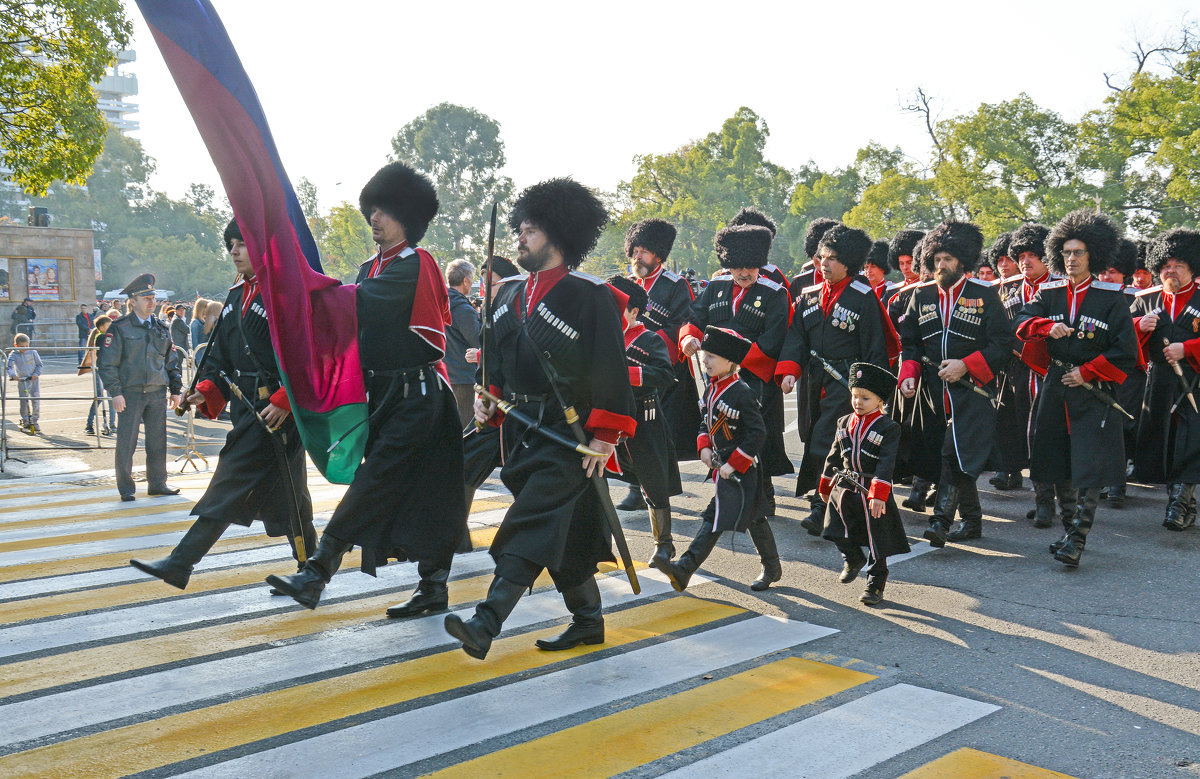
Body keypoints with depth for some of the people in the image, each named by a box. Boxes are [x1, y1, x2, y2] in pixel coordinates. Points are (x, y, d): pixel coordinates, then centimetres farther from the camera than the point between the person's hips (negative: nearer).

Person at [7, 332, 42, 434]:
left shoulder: (32, 352, -3)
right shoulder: (13, 354, -6)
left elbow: (39, 364, 3)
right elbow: (9, 366, -15)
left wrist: (36, 373, -13)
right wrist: (12, 375, -33)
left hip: (33, 379, 0)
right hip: (21, 380, 0)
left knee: (35, 400, -6)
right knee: (23, 402, 0)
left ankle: (34, 421, 7)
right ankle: (25, 423, 14)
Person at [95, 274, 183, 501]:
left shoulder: (161, 328, 12)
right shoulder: (119, 328, -3)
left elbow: (172, 361, 18)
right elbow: (107, 363, -5)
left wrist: (175, 390, 12)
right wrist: (115, 392, -11)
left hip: (157, 393, 4)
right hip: (130, 393, -4)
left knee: (158, 440, 8)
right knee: (126, 442, 0)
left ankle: (157, 484, 19)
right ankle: (126, 488, 10)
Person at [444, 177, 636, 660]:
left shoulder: (590, 296, -11)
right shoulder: (517, 297, 12)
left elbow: (611, 367, -14)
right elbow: (500, 358, 20)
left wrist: (604, 435, -17)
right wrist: (489, 399, 2)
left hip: (568, 434, -8)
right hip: (523, 432, 8)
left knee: (532, 524, -13)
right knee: (567, 529, 15)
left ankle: (486, 625, -16)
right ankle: (588, 621, 28)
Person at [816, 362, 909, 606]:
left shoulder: (889, 427, -9)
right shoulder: (844, 423, 7)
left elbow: (886, 463, -16)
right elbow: (834, 456, 15)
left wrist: (878, 495, -23)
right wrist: (825, 485, 20)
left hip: (873, 491, -4)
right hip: (844, 489, 4)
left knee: (877, 543, 4)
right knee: (841, 534, 7)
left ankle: (875, 584, 20)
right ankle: (853, 559, 38)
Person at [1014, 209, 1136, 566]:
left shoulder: (1111, 297, -3)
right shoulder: (1049, 293, 8)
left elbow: (1126, 352, -5)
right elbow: (1022, 322, -5)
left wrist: (1086, 372, -12)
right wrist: (1048, 327, -24)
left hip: (1093, 393, -4)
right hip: (1055, 390, 4)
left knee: (1090, 471, -8)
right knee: (1061, 468, 12)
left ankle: (1076, 541, -6)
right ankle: (1069, 530, 27)